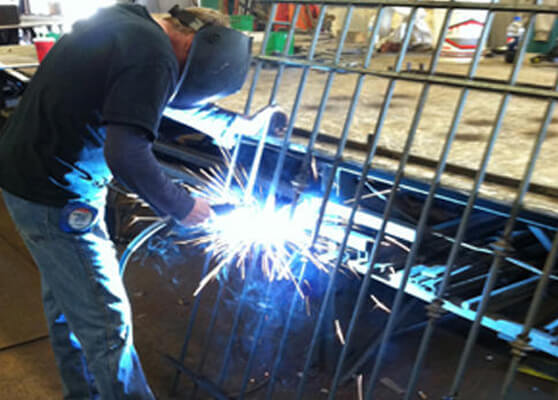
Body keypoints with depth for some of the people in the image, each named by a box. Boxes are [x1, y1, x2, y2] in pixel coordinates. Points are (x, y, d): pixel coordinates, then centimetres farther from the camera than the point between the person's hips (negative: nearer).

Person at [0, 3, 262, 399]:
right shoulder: (153, 56, -23)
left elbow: (176, 91, 21)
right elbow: (126, 154, -31)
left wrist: (230, 120, 23)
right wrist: (181, 206, -17)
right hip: (57, 200, -10)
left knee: (66, 299, 24)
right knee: (107, 324, 0)